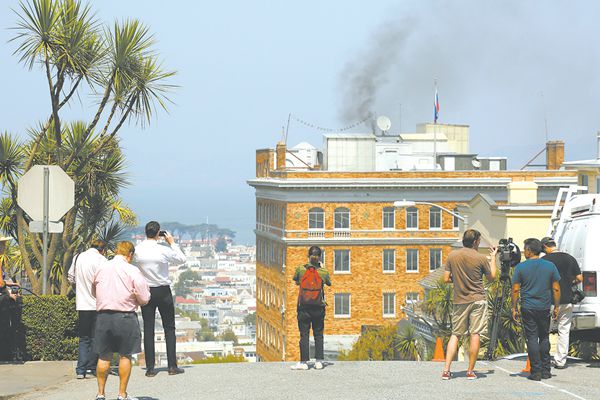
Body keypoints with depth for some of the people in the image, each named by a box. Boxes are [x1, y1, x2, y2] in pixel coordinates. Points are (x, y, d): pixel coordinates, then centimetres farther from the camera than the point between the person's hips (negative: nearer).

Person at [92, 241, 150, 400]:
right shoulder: (132, 271, -8)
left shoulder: (101, 269, 6)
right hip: (125, 316, -4)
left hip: (103, 314, 4)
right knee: (125, 356, 5)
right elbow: (144, 298, -5)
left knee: (104, 356, 11)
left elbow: (94, 292, 20)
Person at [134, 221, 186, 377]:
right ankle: (172, 366, 5)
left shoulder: (137, 250, -7)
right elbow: (182, 259, 1)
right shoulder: (164, 250, -14)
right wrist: (172, 243, 9)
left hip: (145, 291, 2)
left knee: (148, 329, 4)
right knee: (169, 328, 7)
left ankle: (150, 368, 2)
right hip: (163, 291, -2)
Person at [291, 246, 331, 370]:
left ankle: (304, 362, 0)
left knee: (304, 335, 2)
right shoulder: (323, 272, -4)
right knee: (318, 335, 8)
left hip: (304, 306, -1)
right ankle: (319, 361, 6)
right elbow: (329, 283, 16)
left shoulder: (301, 269, -5)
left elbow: (296, 281, 13)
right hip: (319, 307, 1)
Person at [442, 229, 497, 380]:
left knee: (455, 335, 9)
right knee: (475, 334, 2)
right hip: (477, 300, -3)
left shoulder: (452, 256, -1)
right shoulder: (480, 258, -7)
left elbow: (446, 279, 1)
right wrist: (493, 257, 18)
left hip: (459, 300, 3)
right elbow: (492, 277, 7)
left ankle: (446, 370, 0)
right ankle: (471, 371, 4)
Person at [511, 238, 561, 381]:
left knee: (532, 338, 1)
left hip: (528, 308, -2)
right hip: (544, 308, 2)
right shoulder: (550, 266, 2)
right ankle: (546, 371, 13)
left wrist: (514, 308, 4)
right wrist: (556, 307, 12)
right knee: (544, 337, 13)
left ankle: (536, 372, -2)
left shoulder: (520, 267, -4)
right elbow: (556, 289, 3)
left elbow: (515, 290, -4)